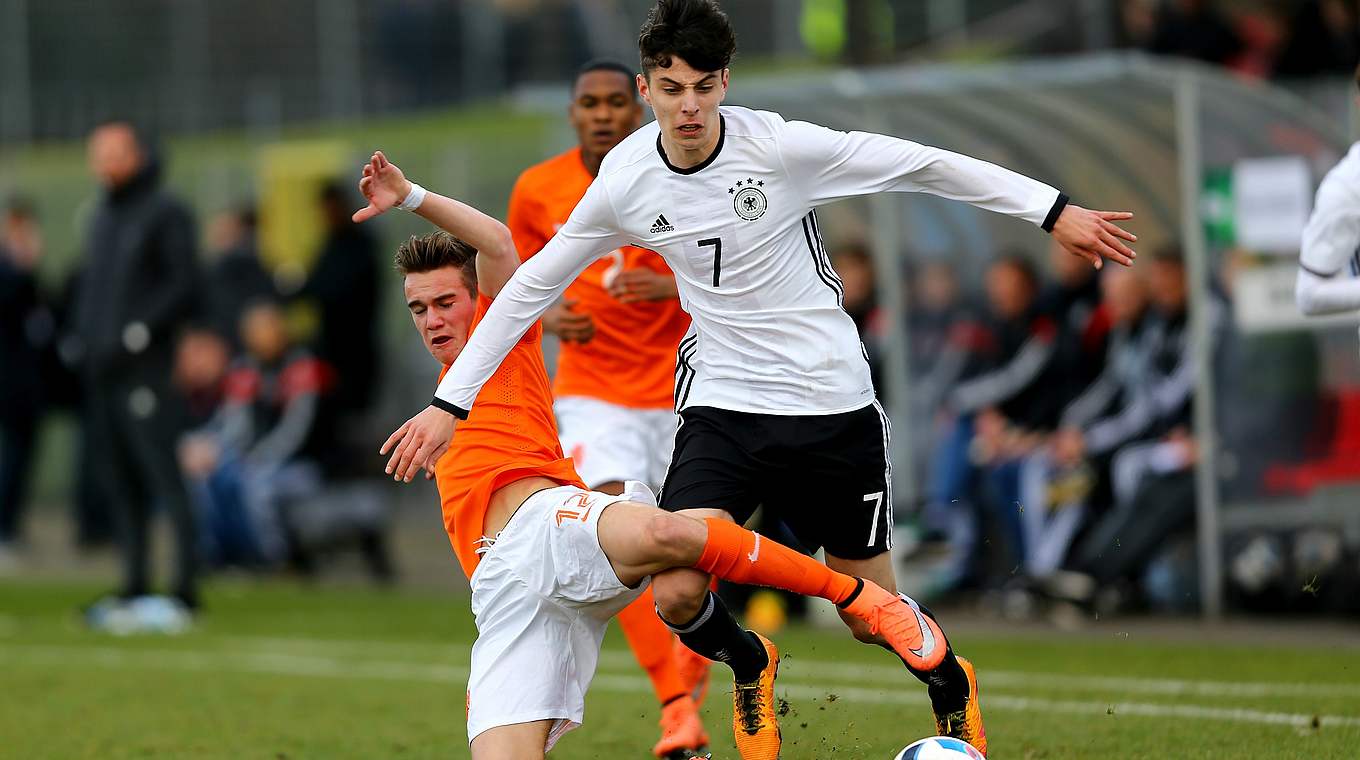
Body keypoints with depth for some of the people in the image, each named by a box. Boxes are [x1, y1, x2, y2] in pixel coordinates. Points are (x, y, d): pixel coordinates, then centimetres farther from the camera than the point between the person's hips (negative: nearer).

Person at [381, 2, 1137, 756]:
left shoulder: (779, 146, -16)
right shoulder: (626, 182, -7)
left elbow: (924, 165, -9)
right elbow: (533, 287, 4)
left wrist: (1054, 211, -9)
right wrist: (450, 402, 4)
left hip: (833, 405, -2)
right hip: (723, 404, 2)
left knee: (871, 616, 6)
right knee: (678, 596, -19)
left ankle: (951, 683, 43)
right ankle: (749, 666, 17)